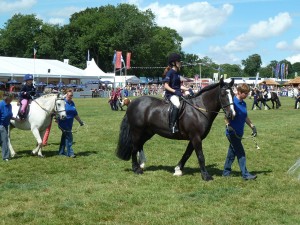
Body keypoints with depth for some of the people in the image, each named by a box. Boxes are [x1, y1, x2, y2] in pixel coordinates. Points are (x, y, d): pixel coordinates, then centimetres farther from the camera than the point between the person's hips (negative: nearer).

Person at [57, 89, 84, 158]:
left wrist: (80, 121, 21)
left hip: (69, 124, 7)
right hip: (63, 123, -7)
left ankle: (61, 152, 25)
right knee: (69, 137, -8)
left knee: (64, 137, 15)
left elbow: (75, 114, 19)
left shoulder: (72, 103, 11)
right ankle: (70, 153, -2)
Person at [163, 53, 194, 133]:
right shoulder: (170, 72, -8)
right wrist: (175, 91, -24)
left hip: (178, 93, 9)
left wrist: (188, 89, 5)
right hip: (171, 94, -9)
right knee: (176, 105, -35)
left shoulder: (178, 72, 16)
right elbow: (166, 86, -13)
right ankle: (172, 125, -34)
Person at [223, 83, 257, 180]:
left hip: (239, 133, 8)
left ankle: (226, 172, 25)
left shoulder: (243, 103, 9)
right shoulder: (233, 102, -16)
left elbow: (245, 117, 19)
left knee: (232, 152, 15)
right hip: (232, 132, -8)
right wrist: (228, 126, -28)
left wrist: (252, 127, 14)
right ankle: (245, 174, -1)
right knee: (241, 154, -6)